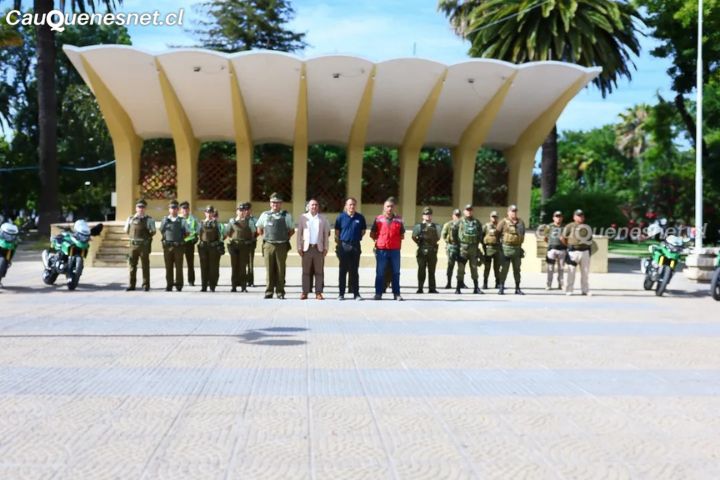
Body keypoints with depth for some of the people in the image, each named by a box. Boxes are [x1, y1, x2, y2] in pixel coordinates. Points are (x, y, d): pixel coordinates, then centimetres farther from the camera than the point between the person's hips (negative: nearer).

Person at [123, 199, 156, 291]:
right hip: (133, 244, 3)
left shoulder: (149, 219, 2)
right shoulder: (130, 218, 11)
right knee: (132, 265, 5)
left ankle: (146, 285, 7)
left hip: (144, 245, -3)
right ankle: (131, 285, 12)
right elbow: (126, 231, 16)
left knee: (145, 265, 1)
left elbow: (153, 232, 2)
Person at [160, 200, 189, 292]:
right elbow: (161, 230, 1)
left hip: (178, 246, -1)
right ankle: (169, 285, 9)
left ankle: (179, 285, 4)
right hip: (167, 246, 1)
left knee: (179, 267, -1)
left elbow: (187, 232, 4)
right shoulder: (165, 219, 11)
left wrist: (181, 237, -3)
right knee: (168, 267, 4)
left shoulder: (181, 220, 7)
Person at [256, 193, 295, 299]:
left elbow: (292, 230, 13)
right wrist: (266, 238, 12)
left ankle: (280, 292, 6)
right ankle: (269, 291, 7)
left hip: (282, 246, -1)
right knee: (269, 269, 1)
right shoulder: (265, 215, 8)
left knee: (280, 270, 1)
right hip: (268, 245, 1)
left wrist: (285, 238, 8)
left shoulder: (286, 215, 5)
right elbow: (259, 229, 19)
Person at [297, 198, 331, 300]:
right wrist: (299, 247, -1)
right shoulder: (303, 217, 8)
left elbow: (326, 234, 9)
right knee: (306, 271, 0)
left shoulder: (322, 218, 10)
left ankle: (318, 293, 2)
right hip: (307, 247, -1)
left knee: (319, 271, -1)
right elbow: (299, 233, 6)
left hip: (319, 248, 1)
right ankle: (305, 292, 4)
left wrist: (325, 248, 2)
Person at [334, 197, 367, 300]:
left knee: (354, 271, 5)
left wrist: (358, 238, 7)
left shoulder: (360, 217, 4)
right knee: (343, 271, 3)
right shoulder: (341, 217, 1)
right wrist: (339, 244, 3)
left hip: (355, 246, 1)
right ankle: (341, 293, 9)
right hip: (344, 246, -1)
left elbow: (363, 230, 16)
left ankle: (356, 293, 10)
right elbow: (337, 232, 7)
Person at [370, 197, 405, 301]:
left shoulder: (399, 220, 6)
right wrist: (378, 240, 2)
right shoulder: (378, 219, 3)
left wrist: (396, 240, 4)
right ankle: (378, 293, 10)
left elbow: (402, 235, 14)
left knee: (396, 272, 5)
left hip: (395, 250, 1)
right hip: (381, 250, -1)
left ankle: (396, 294, 12)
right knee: (380, 273, 4)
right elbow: (372, 234, 10)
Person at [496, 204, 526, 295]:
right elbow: (497, 234, -1)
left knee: (517, 269, 8)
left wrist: (519, 244, 14)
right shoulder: (503, 222, -3)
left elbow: (523, 234, 20)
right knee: (504, 269, -3)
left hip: (517, 248, 4)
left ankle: (517, 288, 14)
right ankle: (501, 288, 1)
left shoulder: (521, 222, 12)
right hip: (506, 248, -4)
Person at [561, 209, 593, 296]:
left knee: (585, 272, 7)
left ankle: (585, 290, 15)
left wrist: (589, 247, 6)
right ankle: (569, 290, 1)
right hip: (573, 252, -5)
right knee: (571, 272, -4)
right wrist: (569, 245, 5)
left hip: (585, 252, 5)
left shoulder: (587, 227, 15)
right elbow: (562, 238, 0)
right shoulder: (570, 226, -2)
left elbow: (590, 239, 20)